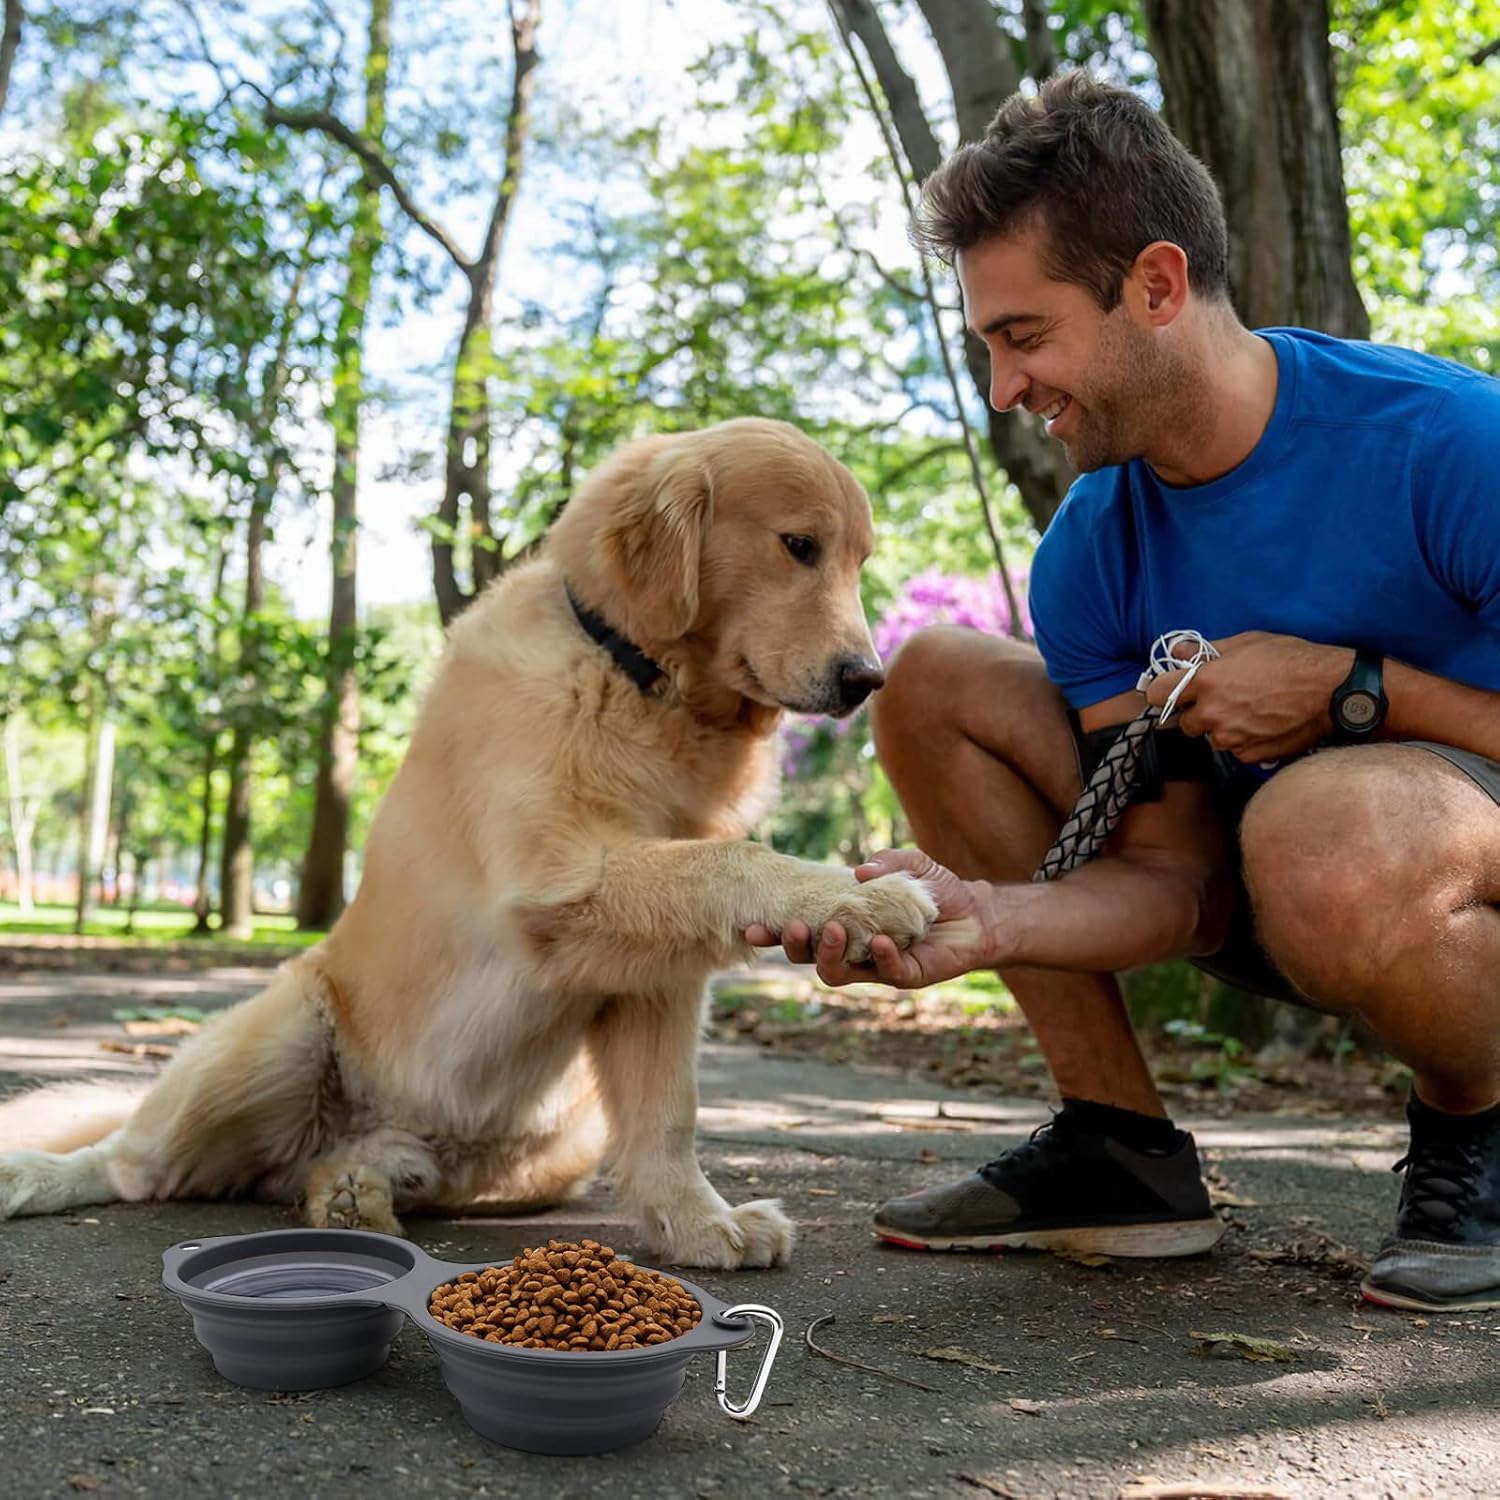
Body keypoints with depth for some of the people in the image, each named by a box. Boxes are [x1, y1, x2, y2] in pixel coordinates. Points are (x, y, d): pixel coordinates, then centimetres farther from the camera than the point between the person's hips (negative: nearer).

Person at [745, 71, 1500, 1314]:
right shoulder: (1089, 557, -7)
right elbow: (1172, 876, -8)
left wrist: (1352, 690, -23)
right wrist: (989, 919, -27)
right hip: (1270, 895, 6)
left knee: (1323, 821, -42)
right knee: (933, 681, -5)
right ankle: (1122, 1150, -2)